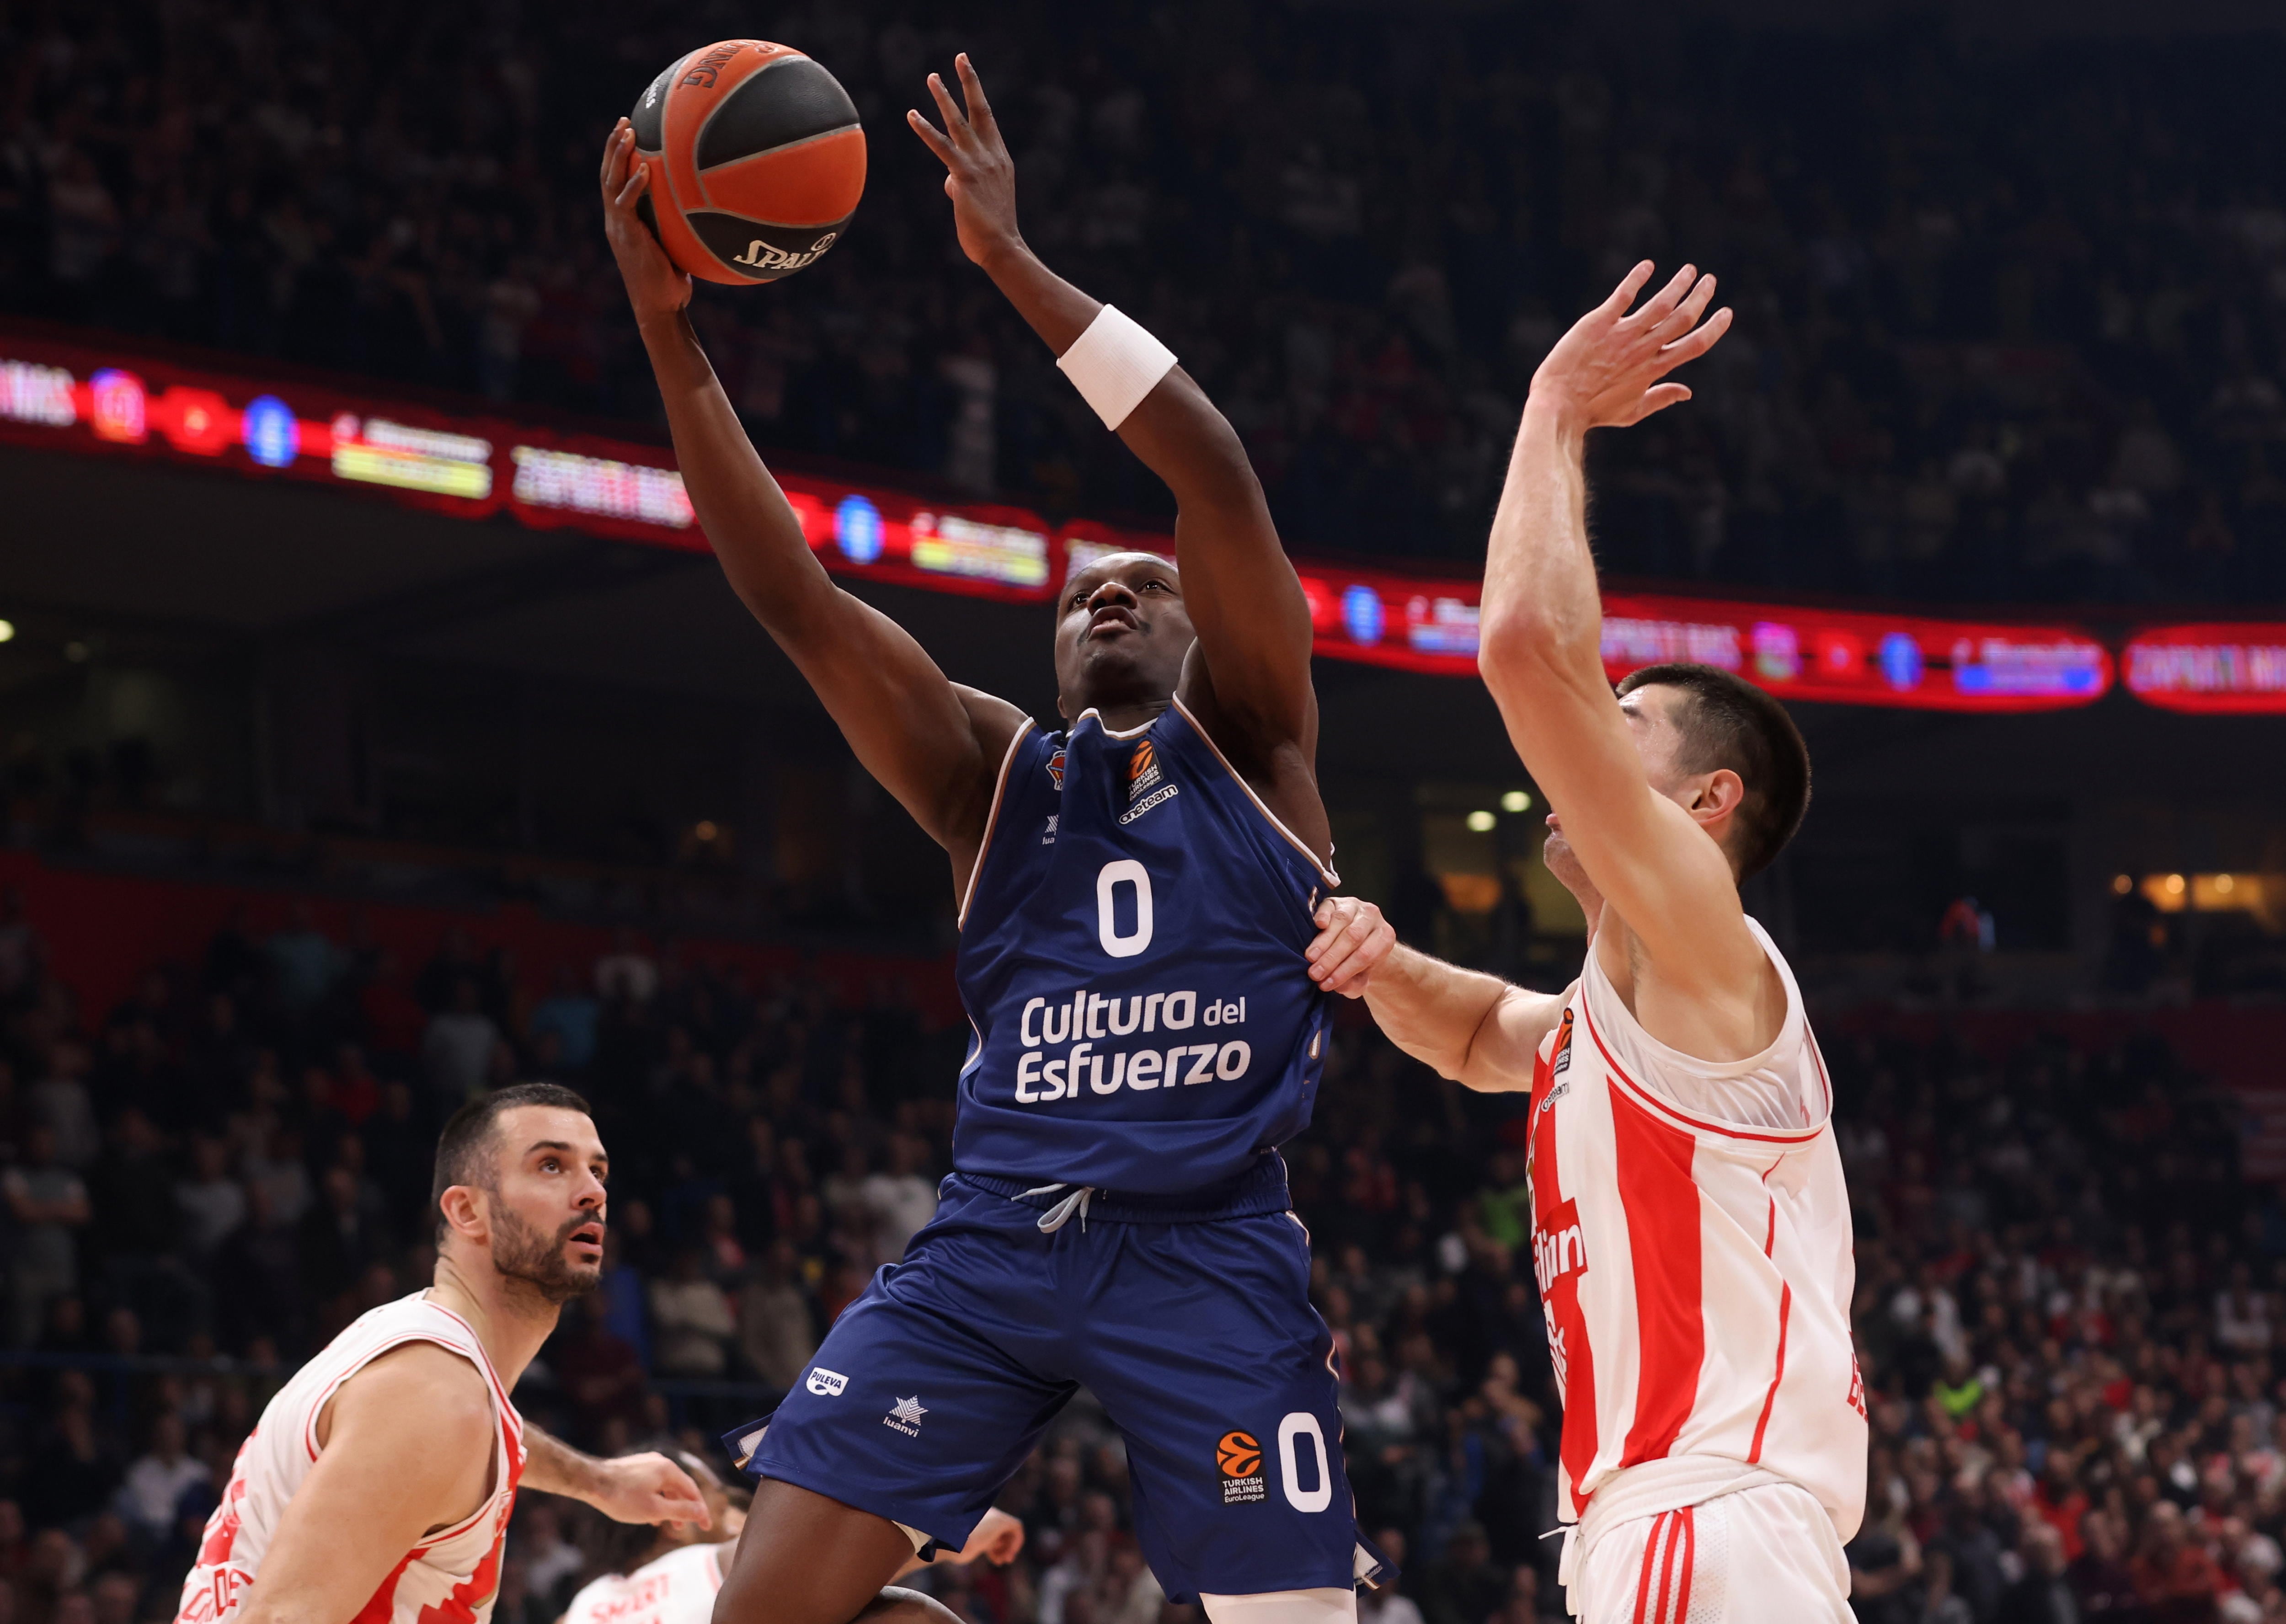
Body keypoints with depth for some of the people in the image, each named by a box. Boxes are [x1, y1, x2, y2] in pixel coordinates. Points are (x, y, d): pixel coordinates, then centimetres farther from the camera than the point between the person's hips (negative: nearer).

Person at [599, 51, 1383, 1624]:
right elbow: (791, 591, 5)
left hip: (1209, 1254, -3)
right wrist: (671, 331, -5)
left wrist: (1015, 262, -10)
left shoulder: (1247, 741, 10)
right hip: (993, 1240, 3)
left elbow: (1218, 475, -6)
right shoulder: (991, 770, 17)